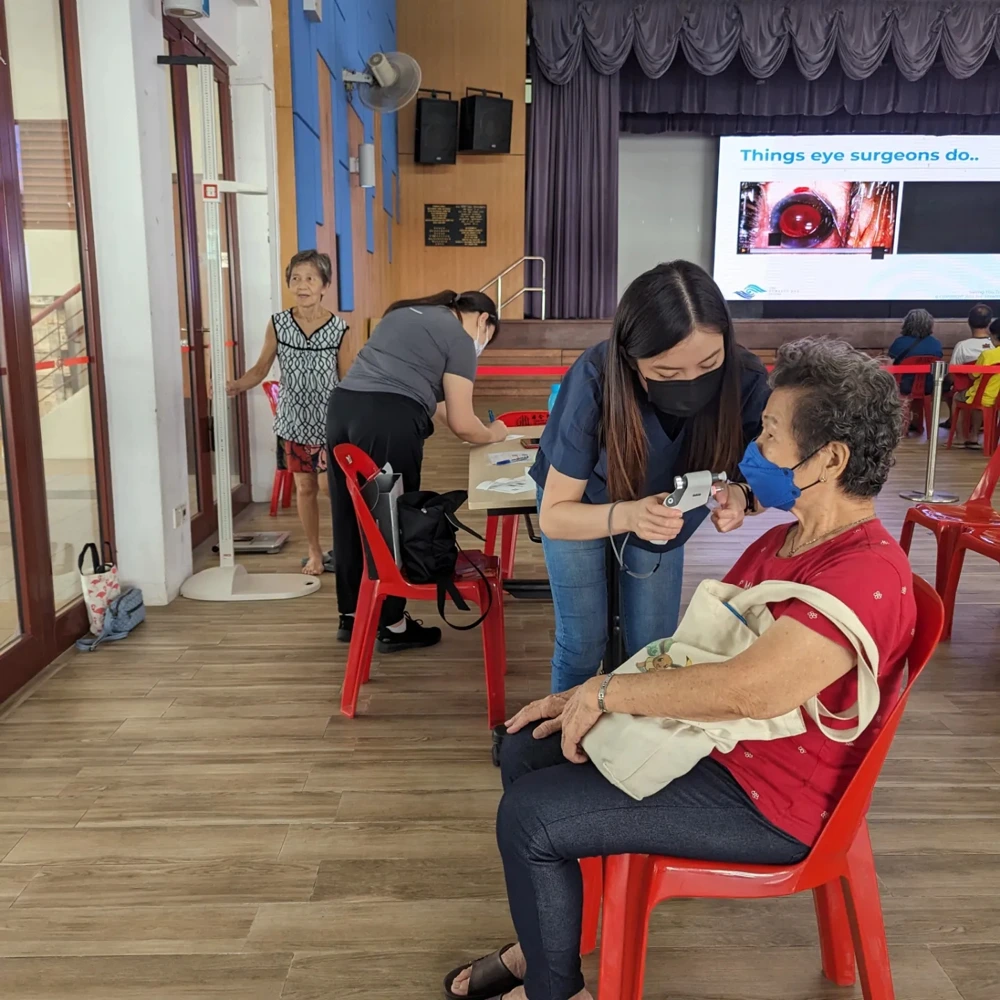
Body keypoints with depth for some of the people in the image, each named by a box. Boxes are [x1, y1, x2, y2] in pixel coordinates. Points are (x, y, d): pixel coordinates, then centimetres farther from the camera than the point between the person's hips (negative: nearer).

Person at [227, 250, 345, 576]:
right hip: (295, 420, 2)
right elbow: (260, 370, 0)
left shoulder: (339, 328, -9)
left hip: (332, 422, -2)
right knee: (305, 487, 11)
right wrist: (236, 385, -20)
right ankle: (314, 552, 26)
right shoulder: (277, 324, -3)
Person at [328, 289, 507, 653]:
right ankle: (391, 625, 16)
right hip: (388, 419, -8)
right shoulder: (460, 339, 3)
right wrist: (492, 434, 20)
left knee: (350, 516, 15)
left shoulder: (407, 312, 27)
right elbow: (462, 425, 2)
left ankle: (352, 615, 28)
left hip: (342, 405, 8)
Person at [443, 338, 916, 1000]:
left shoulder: (868, 573, -27)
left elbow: (749, 690, -37)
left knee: (530, 815, -14)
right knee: (525, 749, 9)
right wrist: (585, 698, -1)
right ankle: (546, 940, 26)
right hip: (709, 741, 10)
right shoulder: (783, 542, 6)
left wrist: (608, 689, -23)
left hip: (765, 803, -9)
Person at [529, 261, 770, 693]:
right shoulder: (596, 380, -39)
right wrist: (626, 515, -52)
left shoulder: (745, 379, -34)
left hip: (663, 513, 2)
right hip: (581, 508, -2)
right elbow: (554, 515, -32)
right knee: (582, 644, 6)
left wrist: (739, 495, -44)